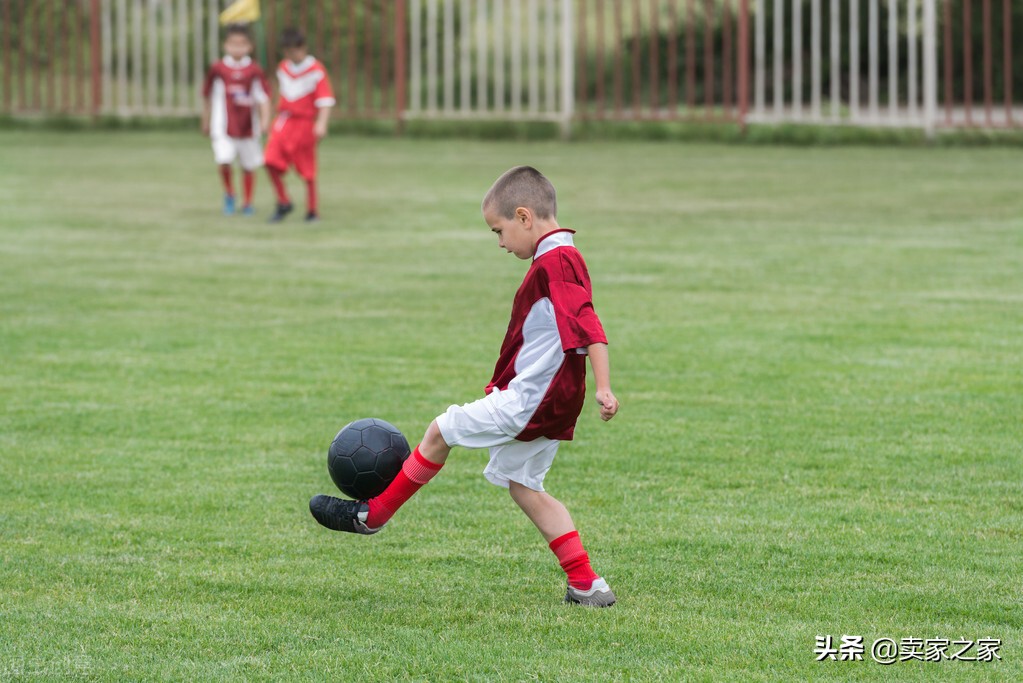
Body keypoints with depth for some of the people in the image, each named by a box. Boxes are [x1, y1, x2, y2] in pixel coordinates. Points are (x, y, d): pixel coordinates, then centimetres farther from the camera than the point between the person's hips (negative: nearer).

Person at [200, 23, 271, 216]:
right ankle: (229, 194, 9)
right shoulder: (217, 69, -2)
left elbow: (263, 97, -3)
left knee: (248, 166, 8)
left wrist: (264, 121, -16)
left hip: (247, 126, 1)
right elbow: (208, 97, 10)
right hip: (223, 126, -1)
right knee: (224, 160, -17)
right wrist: (206, 122, 16)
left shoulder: (254, 71, -4)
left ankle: (247, 203, 25)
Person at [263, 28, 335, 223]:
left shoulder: (316, 70, -9)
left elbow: (325, 100, -13)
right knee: (271, 161, -10)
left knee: (307, 170, 1)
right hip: (283, 120, 5)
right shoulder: (283, 68, 10)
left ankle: (312, 211, 15)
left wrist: (321, 124, -24)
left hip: (304, 122, -5)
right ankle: (283, 203, 6)